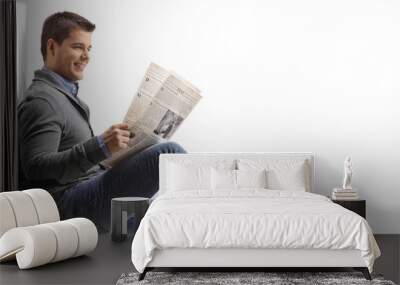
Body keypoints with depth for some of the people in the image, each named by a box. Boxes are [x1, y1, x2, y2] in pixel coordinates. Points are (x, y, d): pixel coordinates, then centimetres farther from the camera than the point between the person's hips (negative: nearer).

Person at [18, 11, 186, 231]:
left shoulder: (66, 94, 23)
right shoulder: (41, 100, -9)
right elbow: (35, 166, -21)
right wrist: (100, 147, -31)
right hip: (70, 202, -10)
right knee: (169, 153, -18)